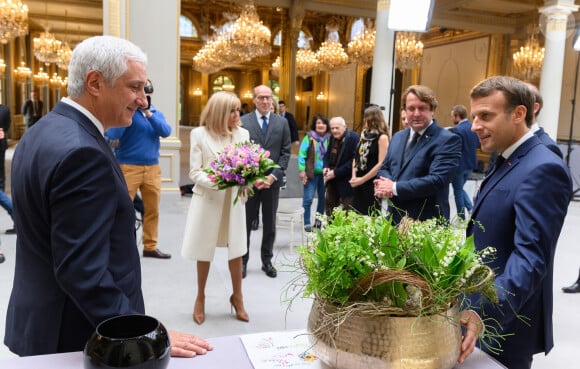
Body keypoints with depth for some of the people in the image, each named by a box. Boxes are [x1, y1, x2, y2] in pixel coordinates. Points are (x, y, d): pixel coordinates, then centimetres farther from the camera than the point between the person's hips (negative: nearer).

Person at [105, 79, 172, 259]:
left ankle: (150, 246, 20)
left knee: (152, 209, 9)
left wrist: (149, 113, -15)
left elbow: (166, 132, -8)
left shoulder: (157, 114, 13)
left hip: (153, 168, 5)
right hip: (128, 167, -5)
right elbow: (113, 135, -15)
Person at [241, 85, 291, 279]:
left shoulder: (282, 122, 5)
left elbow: (285, 152, 2)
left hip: (272, 180, 2)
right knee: (245, 222, 7)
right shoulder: (243, 122, -1)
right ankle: (242, 260, 19)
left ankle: (267, 261, 23)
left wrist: (273, 175, -9)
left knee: (269, 223, 10)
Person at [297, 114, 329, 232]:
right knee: (308, 199, -5)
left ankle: (318, 221, 25)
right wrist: (302, 170, -11)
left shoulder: (329, 139, 6)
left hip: (324, 173, 4)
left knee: (323, 198, 11)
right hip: (311, 173, -4)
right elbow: (302, 154, -6)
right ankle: (306, 223, 4)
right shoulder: (309, 137, -5)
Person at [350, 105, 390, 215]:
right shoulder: (364, 134, 10)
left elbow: (381, 164, -17)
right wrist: (354, 177, -2)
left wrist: (362, 179, -14)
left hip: (372, 184, -7)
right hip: (358, 183, 7)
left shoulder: (382, 137, -10)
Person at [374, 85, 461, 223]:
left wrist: (395, 188, -19)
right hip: (394, 217, 6)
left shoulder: (448, 140, -13)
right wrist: (385, 183, -9)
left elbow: (437, 180, -22)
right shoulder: (398, 137, 11)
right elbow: (384, 168, 15)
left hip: (426, 223, -6)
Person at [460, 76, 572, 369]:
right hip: (479, 311, 9)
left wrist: (482, 315, -40)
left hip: (503, 324, -9)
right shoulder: (508, 163, 10)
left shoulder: (542, 169, -20)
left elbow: (530, 257, -30)